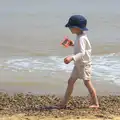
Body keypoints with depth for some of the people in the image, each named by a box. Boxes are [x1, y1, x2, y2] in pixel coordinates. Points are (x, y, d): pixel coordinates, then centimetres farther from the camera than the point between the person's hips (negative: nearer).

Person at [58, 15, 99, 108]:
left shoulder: (81, 38, -22)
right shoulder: (79, 37, 8)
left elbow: (82, 53, -30)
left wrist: (72, 58, -41)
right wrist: (74, 44, 20)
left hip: (84, 64, -10)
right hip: (78, 64, 10)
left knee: (87, 83, -4)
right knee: (71, 81, 9)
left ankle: (95, 103, 5)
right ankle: (64, 102, 14)